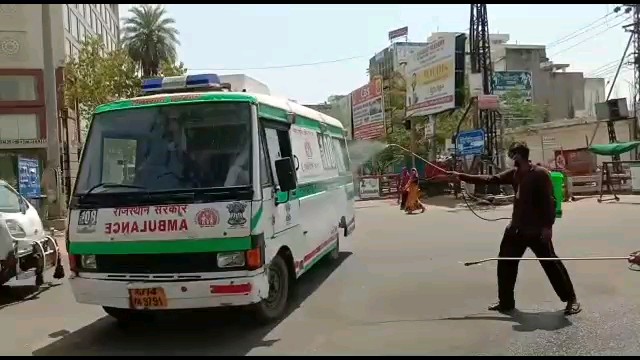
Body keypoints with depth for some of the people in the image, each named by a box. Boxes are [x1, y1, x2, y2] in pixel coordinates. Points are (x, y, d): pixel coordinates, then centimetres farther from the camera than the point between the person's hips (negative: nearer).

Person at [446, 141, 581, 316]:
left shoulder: (540, 173, -14)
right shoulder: (514, 173, 8)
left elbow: (549, 201, -17)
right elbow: (490, 179, 9)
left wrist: (547, 226, -22)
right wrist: (462, 176, 7)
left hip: (537, 230, -8)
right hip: (516, 228, 8)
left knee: (551, 263, -4)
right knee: (505, 262, 10)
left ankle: (571, 300, 11)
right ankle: (506, 301, 23)